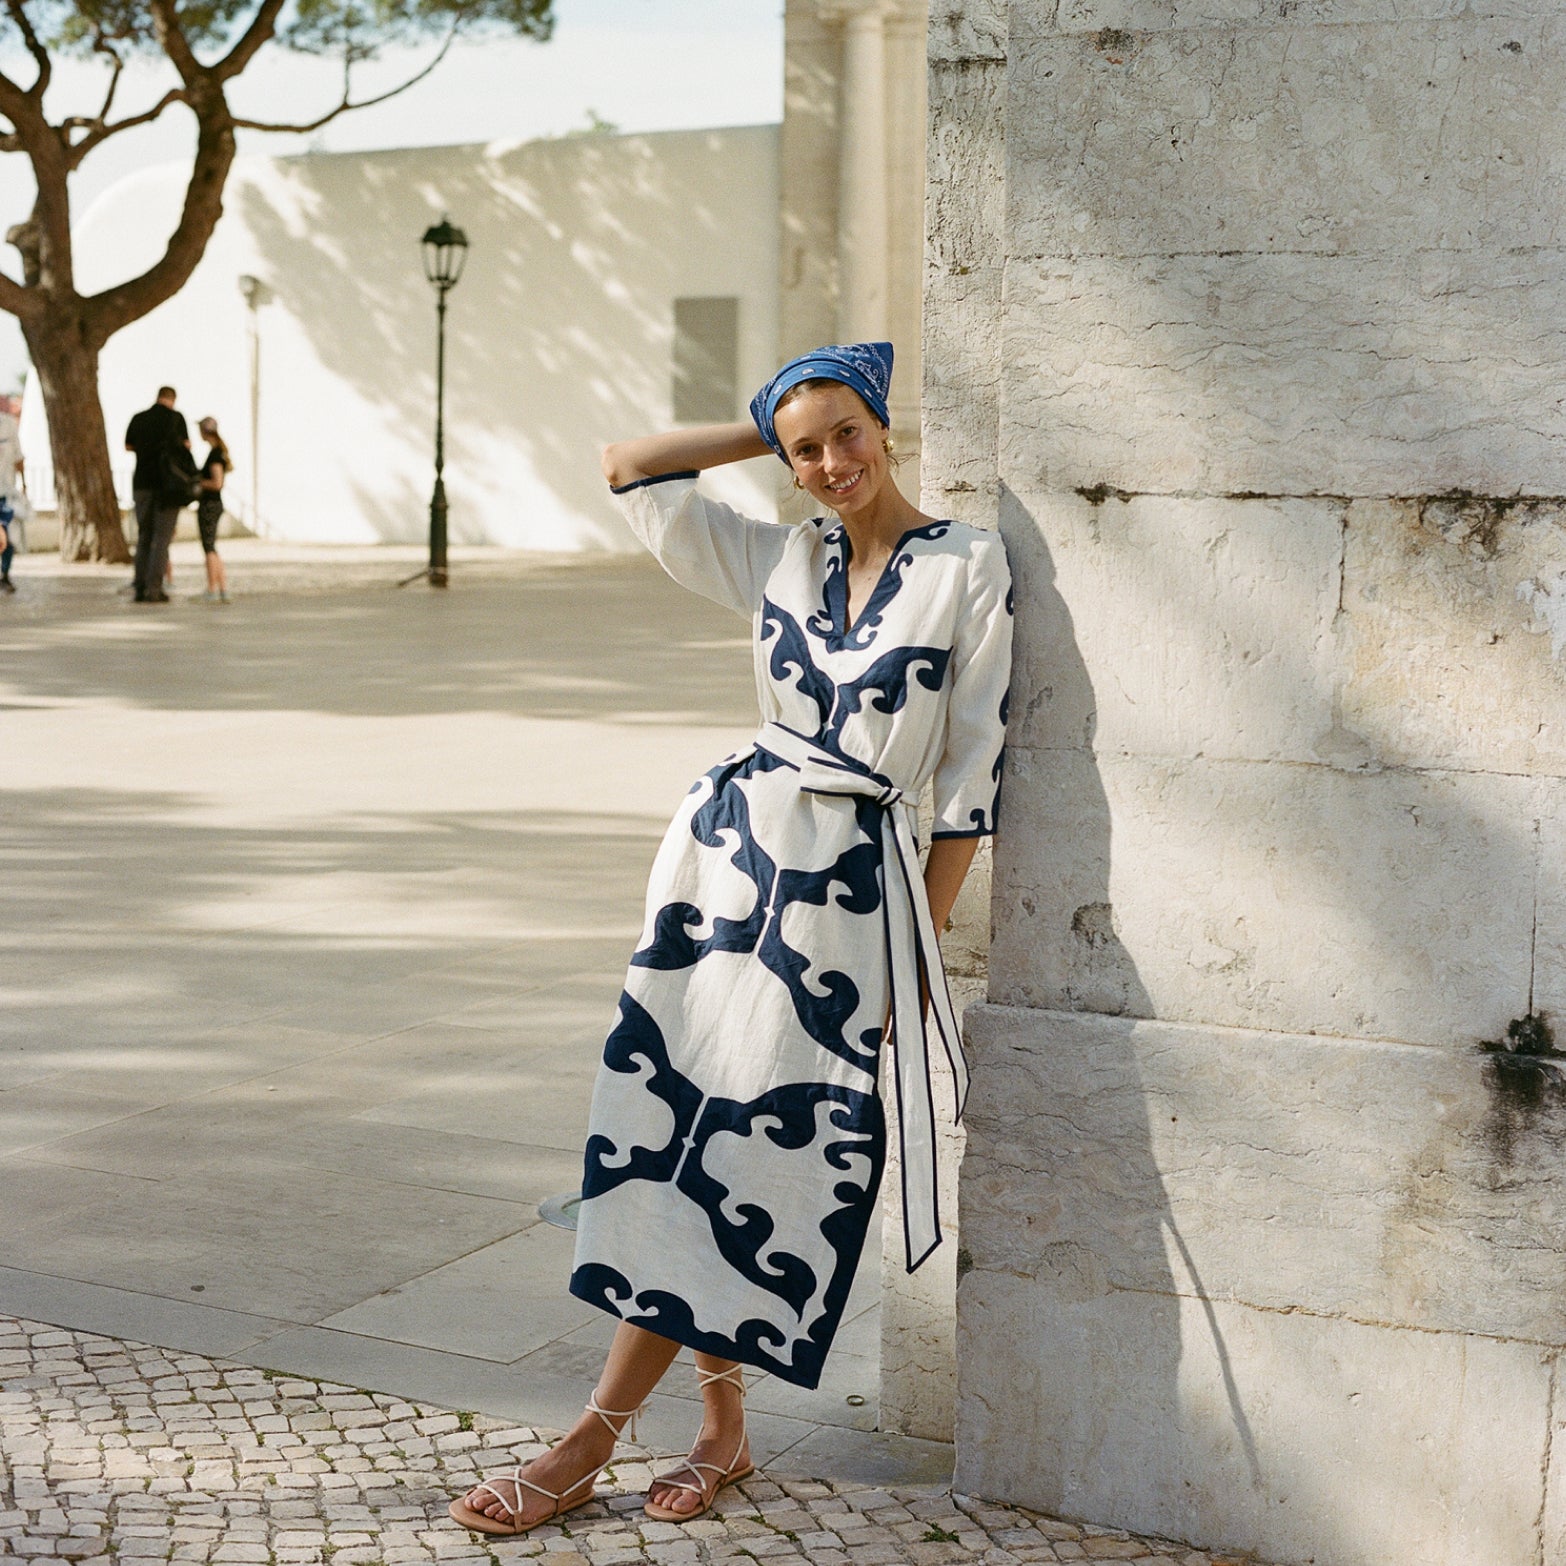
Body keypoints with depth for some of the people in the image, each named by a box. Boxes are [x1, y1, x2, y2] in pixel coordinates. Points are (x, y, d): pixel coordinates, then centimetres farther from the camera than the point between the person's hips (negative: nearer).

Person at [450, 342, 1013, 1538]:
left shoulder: (969, 567, -3)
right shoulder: (776, 561, 9)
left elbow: (972, 769, -3)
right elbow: (631, 469, 13)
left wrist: (925, 936, -4)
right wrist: (765, 432, 10)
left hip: (852, 879, -4)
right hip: (730, 845, 5)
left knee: (741, 1147, -4)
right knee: (691, 1124, 2)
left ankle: (593, 1441, 2)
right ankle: (723, 1430, 15)